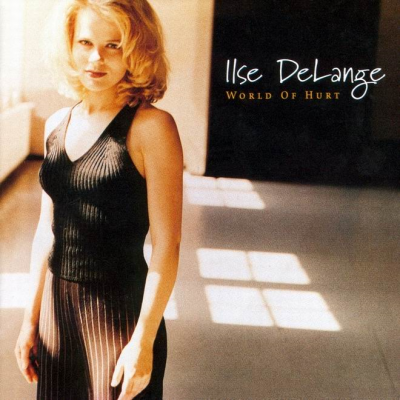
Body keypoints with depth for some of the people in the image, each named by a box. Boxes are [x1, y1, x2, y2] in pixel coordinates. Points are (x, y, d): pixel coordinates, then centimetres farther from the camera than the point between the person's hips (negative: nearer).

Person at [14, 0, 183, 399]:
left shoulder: (150, 126, -13)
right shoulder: (57, 124, 4)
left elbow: (166, 244, -14)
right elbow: (46, 229, 10)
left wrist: (144, 341, -16)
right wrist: (31, 318, 9)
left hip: (120, 312, -5)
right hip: (57, 308, 5)